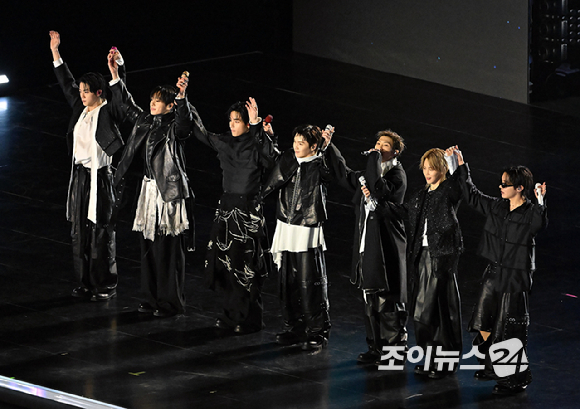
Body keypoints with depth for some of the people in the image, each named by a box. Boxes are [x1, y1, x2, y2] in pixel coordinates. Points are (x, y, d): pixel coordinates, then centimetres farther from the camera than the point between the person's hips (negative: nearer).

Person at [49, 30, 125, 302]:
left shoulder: (109, 113, -8)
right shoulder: (80, 109, 9)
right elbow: (66, 83, 19)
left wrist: (118, 65, -34)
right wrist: (55, 52, 20)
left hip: (100, 177, -7)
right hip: (79, 175, 7)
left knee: (101, 233, -1)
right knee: (80, 231, 10)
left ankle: (106, 286, 7)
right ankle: (86, 282, 19)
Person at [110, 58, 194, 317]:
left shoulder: (174, 128, -10)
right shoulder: (146, 122, 10)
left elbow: (185, 121, -32)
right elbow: (127, 106, 21)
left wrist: (181, 96, -48)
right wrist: (115, 76, 18)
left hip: (169, 191, -8)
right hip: (149, 188, 8)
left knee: (167, 248, -3)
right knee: (148, 245, 12)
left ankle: (171, 302, 4)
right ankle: (153, 298, 21)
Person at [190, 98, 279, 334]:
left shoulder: (256, 145, -12)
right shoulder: (225, 143, 7)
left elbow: (271, 155, -33)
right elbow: (202, 134, 18)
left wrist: (256, 124, -40)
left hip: (248, 210, -7)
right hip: (227, 206, 7)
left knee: (244, 268, -2)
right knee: (224, 263, 11)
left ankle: (249, 321, 8)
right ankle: (232, 316, 24)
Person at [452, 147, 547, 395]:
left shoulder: (530, 213, -16)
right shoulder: (497, 207, 4)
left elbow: (541, 224, -38)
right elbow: (473, 196, 17)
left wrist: (541, 202, -53)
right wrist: (462, 167, 16)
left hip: (515, 277, -7)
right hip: (494, 272, 7)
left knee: (510, 329, -2)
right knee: (483, 323, 13)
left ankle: (519, 377, 10)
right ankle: (494, 367, 32)